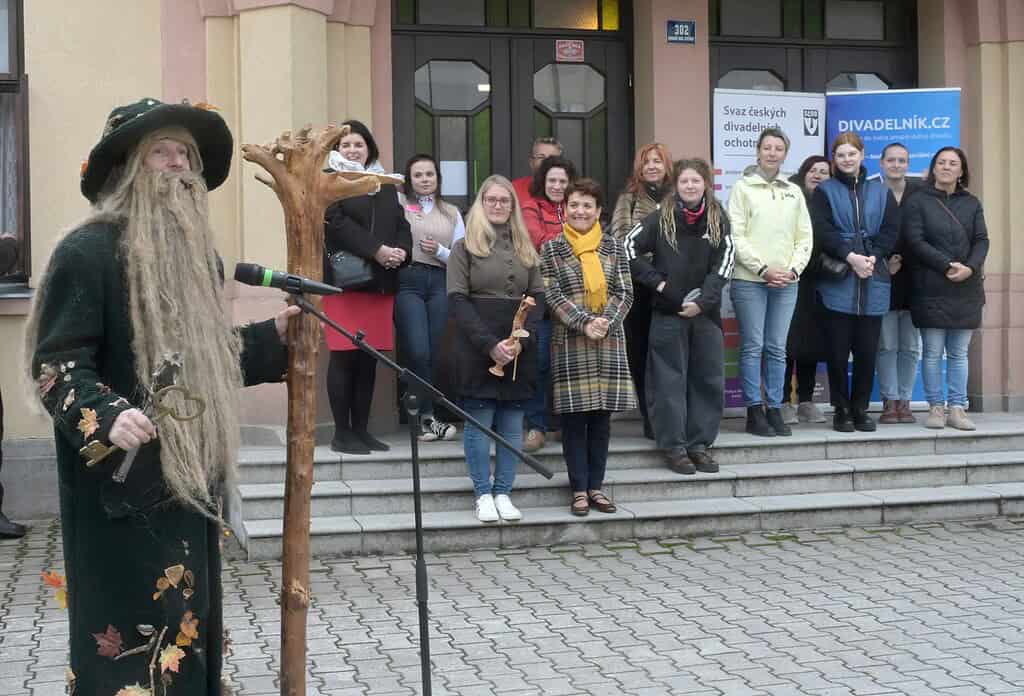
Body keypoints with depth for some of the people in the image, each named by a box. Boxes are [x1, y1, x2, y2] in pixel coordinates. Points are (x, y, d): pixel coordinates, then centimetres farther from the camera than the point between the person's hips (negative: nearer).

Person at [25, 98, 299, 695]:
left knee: (190, 634, 15)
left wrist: (271, 337, 14)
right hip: (122, 488, -8)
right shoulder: (89, 251, -12)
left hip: (192, 478, 8)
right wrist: (106, 415, -33)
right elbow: (56, 364, -18)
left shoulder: (195, 251, 15)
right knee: (133, 646, -3)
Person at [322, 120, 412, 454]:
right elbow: (337, 223, -12)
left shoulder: (385, 185, 21)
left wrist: (401, 251, -7)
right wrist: (376, 250, -19)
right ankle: (342, 433, 1)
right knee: (344, 357, -5)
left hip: (381, 283, 5)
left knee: (369, 360, 6)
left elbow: (401, 224, 14)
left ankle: (361, 429, 13)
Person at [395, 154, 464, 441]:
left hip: (439, 283, 3)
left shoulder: (451, 213, 18)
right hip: (407, 281, -3)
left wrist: (439, 250, 0)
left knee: (434, 353, 1)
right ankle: (427, 417, -1)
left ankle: (423, 418, 12)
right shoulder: (398, 204, 8)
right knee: (418, 351, -13)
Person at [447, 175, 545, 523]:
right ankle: (483, 494, 6)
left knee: (512, 425, 4)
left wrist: (522, 341, -8)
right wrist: (490, 344, -15)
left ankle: (503, 493, 11)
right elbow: (457, 300, -5)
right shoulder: (465, 247, 4)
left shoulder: (525, 249, 15)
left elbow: (538, 298, 9)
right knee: (479, 423, -2)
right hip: (477, 348, -3)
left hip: (519, 350, 4)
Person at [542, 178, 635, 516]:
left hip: (609, 341, 2)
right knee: (574, 416, 0)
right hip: (570, 342, -2)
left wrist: (606, 321, -13)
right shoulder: (552, 249, 2)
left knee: (602, 415, 5)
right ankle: (579, 489, 8)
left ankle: (596, 486, 15)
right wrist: (585, 323, -16)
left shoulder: (613, 247, 8)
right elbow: (553, 295, -5)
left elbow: (625, 292, 3)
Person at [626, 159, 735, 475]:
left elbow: (725, 262, -1)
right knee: (670, 380, -1)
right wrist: (656, 281, -7)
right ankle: (673, 446, 6)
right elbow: (630, 248, -1)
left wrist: (702, 300, -11)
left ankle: (700, 443, 16)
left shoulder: (717, 219, 4)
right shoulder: (661, 218, -1)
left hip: (706, 312, 3)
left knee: (709, 379, 5)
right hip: (668, 312, -3)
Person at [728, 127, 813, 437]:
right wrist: (764, 269, -11)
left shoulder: (794, 191, 14)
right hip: (749, 280, -4)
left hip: (786, 283, 4)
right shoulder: (743, 188, 1)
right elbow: (736, 236, -6)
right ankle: (754, 412, 3)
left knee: (777, 348, 5)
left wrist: (793, 269, -3)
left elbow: (805, 237, 12)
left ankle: (774, 409, 11)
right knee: (753, 347, -3)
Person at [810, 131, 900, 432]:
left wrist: (872, 258, -10)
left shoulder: (880, 192, 14)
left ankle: (860, 409, 15)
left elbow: (891, 231, 5)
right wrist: (851, 257, -17)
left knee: (867, 350, 3)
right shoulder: (824, 192, 5)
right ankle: (841, 410, 10)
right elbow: (822, 232, -6)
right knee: (838, 350, 0)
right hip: (837, 283, -2)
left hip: (873, 283, 2)